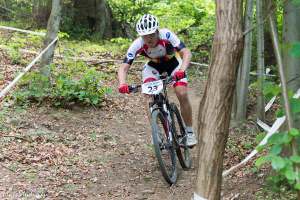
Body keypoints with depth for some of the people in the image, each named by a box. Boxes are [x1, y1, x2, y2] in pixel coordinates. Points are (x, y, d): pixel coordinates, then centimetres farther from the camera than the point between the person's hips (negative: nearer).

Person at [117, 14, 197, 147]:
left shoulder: (166, 35, -36)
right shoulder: (137, 45, -31)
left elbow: (186, 53, -39)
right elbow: (124, 67, -33)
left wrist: (182, 70, -58)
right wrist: (122, 83, -53)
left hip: (172, 62, -1)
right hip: (153, 65, 1)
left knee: (182, 95, -18)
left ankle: (189, 132, 1)